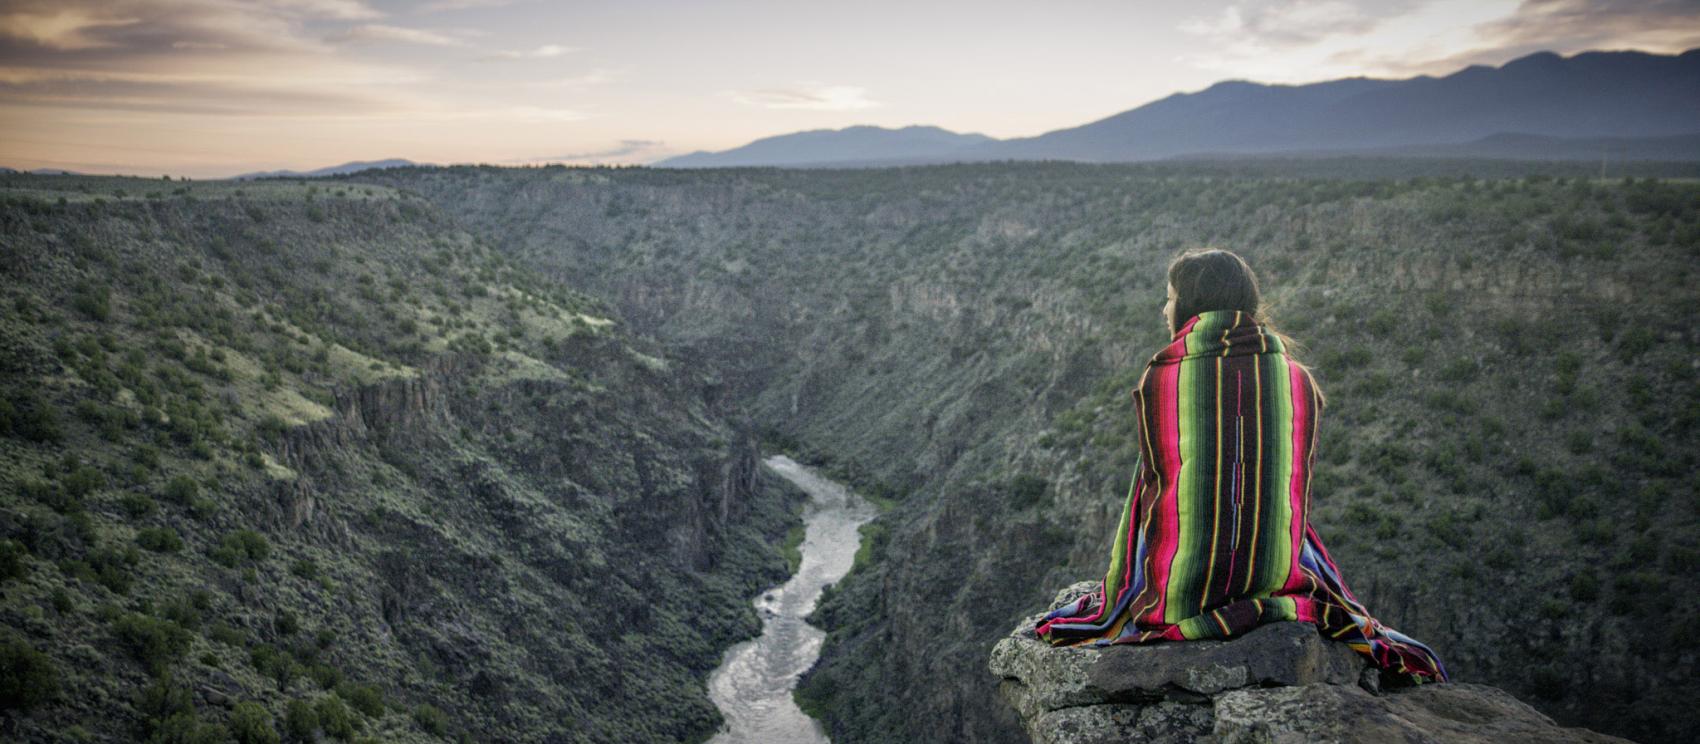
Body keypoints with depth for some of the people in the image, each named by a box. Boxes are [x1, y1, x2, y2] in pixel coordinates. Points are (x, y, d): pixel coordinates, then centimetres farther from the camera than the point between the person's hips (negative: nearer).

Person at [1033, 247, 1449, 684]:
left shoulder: (1158, 381, -9)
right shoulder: (1299, 381, -1)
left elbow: (1155, 487, -2)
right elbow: (1299, 495, 5)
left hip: (1179, 588, -2)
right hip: (1279, 578, 2)